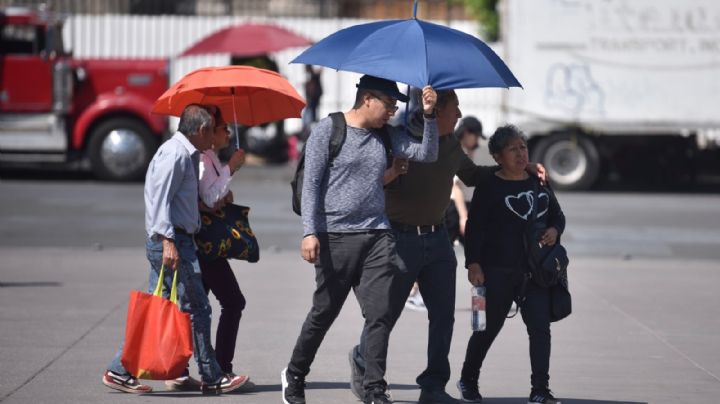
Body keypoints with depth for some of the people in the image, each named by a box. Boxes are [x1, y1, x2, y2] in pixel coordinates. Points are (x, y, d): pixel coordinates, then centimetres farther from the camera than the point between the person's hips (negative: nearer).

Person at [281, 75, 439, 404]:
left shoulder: (386, 135, 12)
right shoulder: (328, 130, -2)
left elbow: (426, 154, 6)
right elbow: (311, 183, -6)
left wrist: (429, 116, -7)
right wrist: (310, 231, -14)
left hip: (377, 236, 4)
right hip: (335, 237, -4)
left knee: (381, 313, -5)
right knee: (324, 313, 5)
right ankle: (294, 376, 25)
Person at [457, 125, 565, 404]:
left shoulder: (539, 183, 11)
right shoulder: (489, 187, -4)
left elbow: (557, 215, 21)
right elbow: (475, 227, -7)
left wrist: (554, 230, -1)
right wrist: (473, 263, -14)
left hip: (535, 271, 4)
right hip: (498, 270, -4)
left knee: (540, 327, -7)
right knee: (489, 327, 8)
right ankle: (468, 380, 29)